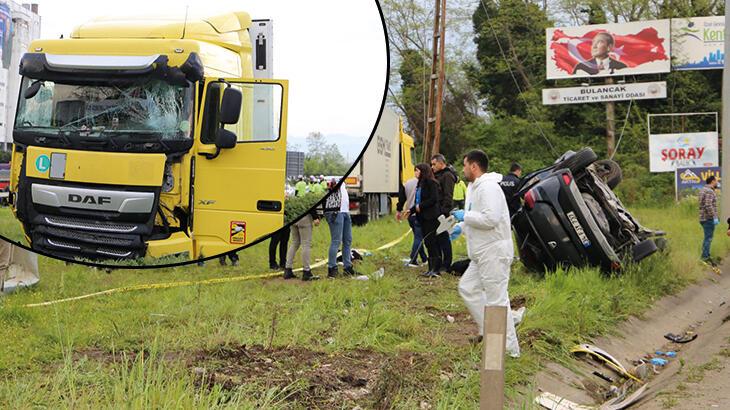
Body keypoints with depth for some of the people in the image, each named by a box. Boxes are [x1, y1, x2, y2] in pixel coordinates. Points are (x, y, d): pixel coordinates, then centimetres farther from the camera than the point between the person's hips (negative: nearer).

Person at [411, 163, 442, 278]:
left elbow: (434, 199, -18)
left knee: (431, 241, -10)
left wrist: (420, 206, -14)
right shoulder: (421, 183, 17)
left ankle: (436, 269, -8)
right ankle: (432, 268, 13)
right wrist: (411, 210, 7)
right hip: (423, 217, 9)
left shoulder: (431, 183, -10)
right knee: (428, 242, 9)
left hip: (431, 217, -9)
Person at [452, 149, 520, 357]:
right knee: (467, 287, 16)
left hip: (495, 252, -11)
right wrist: (461, 227, 12)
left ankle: (510, 349, -2)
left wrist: (465, 216, -15)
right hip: (482, 254, 11)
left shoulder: (488, 187, -17)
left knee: (497, 299, -8)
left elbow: (490, 219, -27)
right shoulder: (474, 187, 17)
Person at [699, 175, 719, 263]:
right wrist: (715, 217, -23)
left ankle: (706, 256, 23)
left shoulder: (703, 189, 15)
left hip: (704, 218, 10)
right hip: (709, 219, -10)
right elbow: (708, 206, -25)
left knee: (707, 238, 17)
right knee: (708, 238, -6)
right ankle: (705, 257, -5)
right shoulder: (709, 191, -15)